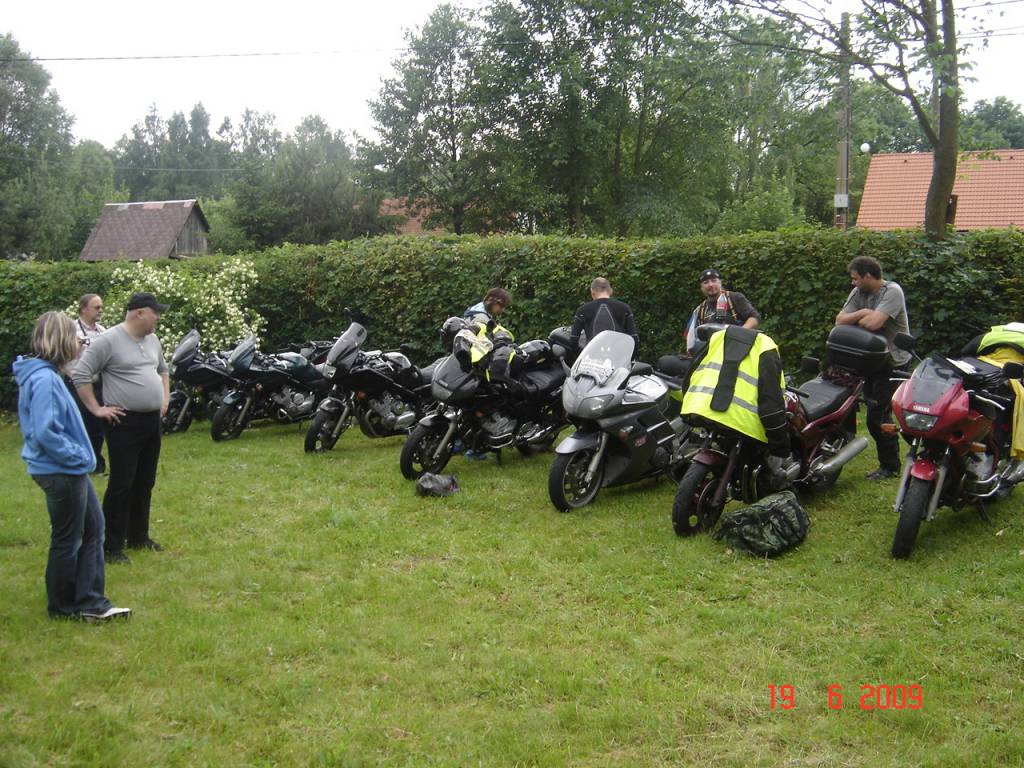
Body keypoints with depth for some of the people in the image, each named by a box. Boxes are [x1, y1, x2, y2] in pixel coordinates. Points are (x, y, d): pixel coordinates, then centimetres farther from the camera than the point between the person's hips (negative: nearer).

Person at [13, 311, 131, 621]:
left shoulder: (47, 375, 9)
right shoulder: (45, 379, -22)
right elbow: (44, 432, -28)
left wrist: (81, 455, 13)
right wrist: (79, 455, -17)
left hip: (70, 471, 10)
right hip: (60, 473, -10)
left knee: (93, 527, 14)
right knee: (67, 540, 5)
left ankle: (91, 602, 20)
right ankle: (63, 606, 22)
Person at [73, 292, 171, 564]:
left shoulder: (152, 340, 10)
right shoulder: (108, 341, -14)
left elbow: (163, 370, 28)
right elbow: (81, 374, -14)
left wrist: (165, 398, 17)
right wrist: (97, 409, -14)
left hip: (152, 421, 8)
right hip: (125, 423, -8)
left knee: (145, 483, 14)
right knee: (121, 484, -5)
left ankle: (138, 536, 27)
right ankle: (112, 545, 3)